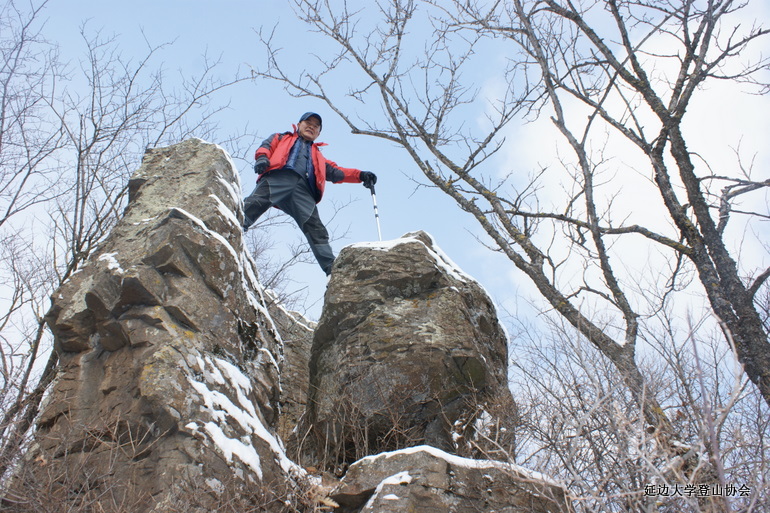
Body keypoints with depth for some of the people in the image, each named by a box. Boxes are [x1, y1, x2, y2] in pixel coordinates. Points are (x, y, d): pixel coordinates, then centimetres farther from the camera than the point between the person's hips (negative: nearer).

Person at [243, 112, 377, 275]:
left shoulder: (317, 155, 43)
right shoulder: (282, 138, 37)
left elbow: (335, 171, 30)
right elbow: (266, 146, 19)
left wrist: (360, 175, 14)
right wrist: (262, 157, -7)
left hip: (303, 189, 2)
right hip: (277, 177, -1)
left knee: (315, 228, -18)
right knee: (253, 204, -29)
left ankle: (332, 269, -28)